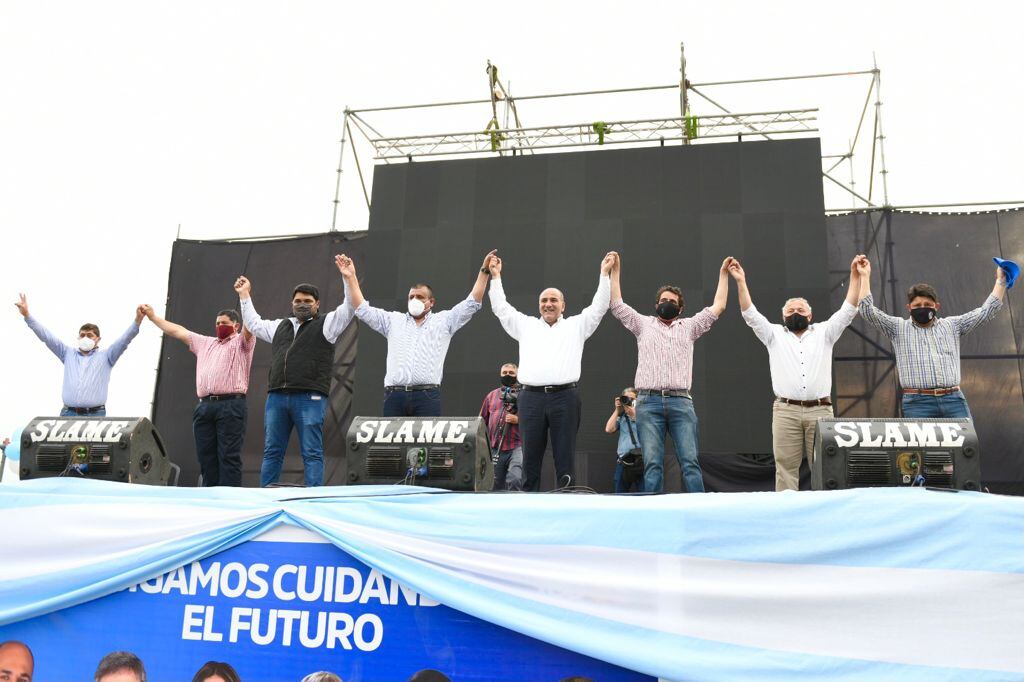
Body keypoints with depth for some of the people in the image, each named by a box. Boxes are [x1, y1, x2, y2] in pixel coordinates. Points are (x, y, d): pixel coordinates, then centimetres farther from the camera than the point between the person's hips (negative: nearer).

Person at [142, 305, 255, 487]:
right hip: (204, 407, 6)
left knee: (229, 457, -10)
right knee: (206, 458, 4)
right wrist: (152, 316, 31)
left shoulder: (241, 342, 11)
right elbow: (178, 331, 32)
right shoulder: (205, 343, 29)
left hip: (231, 405, -6)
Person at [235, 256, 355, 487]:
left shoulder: (326, 324, 8)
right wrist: (244, 295, 38)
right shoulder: (281, 326, 24)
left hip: (310, 398, -5)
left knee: (312, 453, -4)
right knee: (271, 452, 8)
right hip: (276, 396, 6)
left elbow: (349, 308, -4)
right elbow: (254, 324, 37)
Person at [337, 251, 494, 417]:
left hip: (427, 396, -2)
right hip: (394, 396, 3)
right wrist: (351, 277, 13)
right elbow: (363, 309, 18)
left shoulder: (444, 321, 14)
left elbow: (472, 303, 8)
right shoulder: (393, 321, 21)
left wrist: (483, 271, 2)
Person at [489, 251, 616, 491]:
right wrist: (495, 276, 20)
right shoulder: (525, 325, 20)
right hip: (531, 397, 2)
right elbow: (501, 308, 21)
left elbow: (599, 306, 12)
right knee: (530, 459, 3)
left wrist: (604, 273, 8)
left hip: (565, 397, -1)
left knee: (565, 459, -1)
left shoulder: (576, 325, 16)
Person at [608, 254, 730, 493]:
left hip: (681, 402, 0)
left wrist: (723, 273, 21)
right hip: (648, 402, 0)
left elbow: (718, 306, 19)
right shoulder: (643, 324, 21)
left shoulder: (689, 326, 22)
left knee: (690, 462, -8)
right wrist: (615, 271, 16)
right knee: (653, 465, -7)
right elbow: (617, 304, 18)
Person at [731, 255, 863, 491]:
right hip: (785, 411, 0)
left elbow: (847, 310, 9)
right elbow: (751, 314, 5)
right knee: (786, 467, -2)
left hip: (820, 411, 1)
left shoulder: (824, 332, 18)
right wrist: (741, 281, -4)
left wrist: (855, 275, 0)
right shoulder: (774, 335, 16)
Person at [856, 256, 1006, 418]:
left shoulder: (952, 325, 21)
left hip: (954, 400, 3)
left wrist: (1000, 281, 20)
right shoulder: (898, 327, 13)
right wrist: (865, 276, 3)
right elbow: (868, 311, 5)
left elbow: (986, 312, 22)